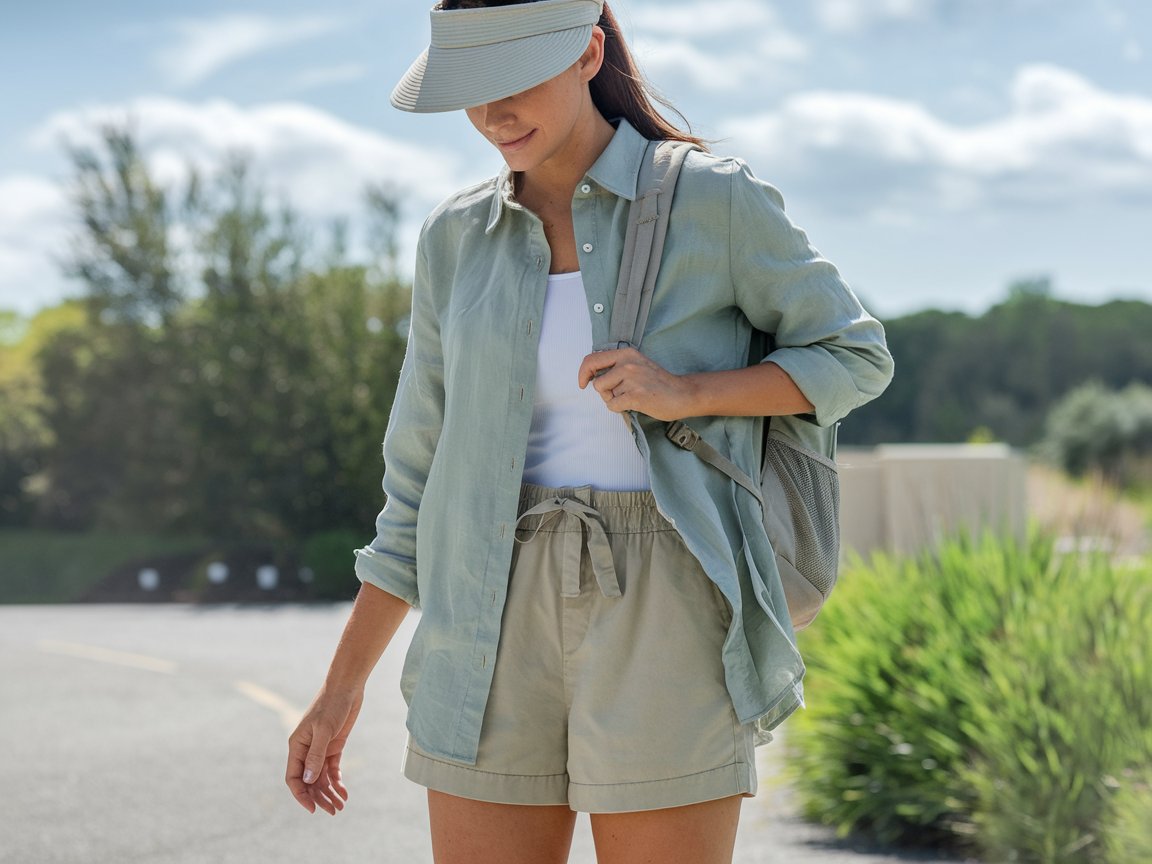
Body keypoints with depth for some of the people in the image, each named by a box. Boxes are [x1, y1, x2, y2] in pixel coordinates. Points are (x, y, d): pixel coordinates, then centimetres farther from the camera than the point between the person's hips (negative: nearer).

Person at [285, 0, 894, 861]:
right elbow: (424, 472, 13)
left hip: (664, 623, -4)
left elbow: (855, 358, 4)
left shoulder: (713, 199, -2)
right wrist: (343, 687, 11)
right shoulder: (458, 240, 9)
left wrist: (684, 392, -14)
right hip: (504, 628, 4)